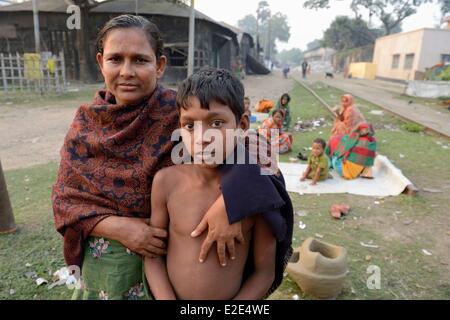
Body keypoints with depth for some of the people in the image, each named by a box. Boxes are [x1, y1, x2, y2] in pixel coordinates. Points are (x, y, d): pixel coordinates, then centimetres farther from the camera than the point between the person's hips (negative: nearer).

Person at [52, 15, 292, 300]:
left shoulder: (180, 112, -17)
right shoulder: (86, 122, -6)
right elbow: (65, 197, -4)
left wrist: (230, 202, -41)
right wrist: (117, 227, -20)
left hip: (166, 261, -2)